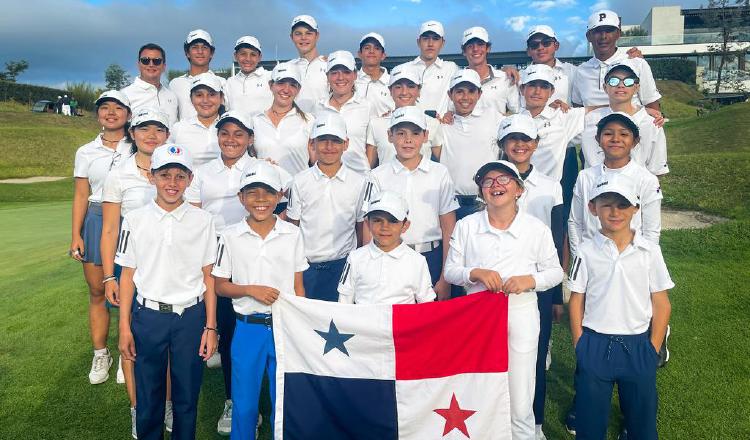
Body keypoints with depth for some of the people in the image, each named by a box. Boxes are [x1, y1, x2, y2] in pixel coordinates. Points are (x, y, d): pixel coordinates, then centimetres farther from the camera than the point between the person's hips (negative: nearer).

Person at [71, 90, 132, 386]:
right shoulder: (87, 152, 9)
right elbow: (81, 196, 9)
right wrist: (76, 234, 1)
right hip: (96, 220, 2)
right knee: (97, 291, 6)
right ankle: (100, 354, 19)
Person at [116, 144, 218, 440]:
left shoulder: (202, 221, 0)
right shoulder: (135, 219, 1)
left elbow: (209, 276, 1)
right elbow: (127, 275, 3)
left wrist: (210, 326, -1)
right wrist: (124, 327, 1)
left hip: (191, 316, 0)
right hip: (148, 316, 0)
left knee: (187, 396, 10)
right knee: (148, 396, 11)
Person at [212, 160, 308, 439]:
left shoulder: (293, 234, -1)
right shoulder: (231, 236, -3)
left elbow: (298, 286, 5)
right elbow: (220, 286, 3)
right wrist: (251, 290, -15)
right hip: (248, 329, 0)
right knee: (244, 403, 11)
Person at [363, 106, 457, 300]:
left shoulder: (440, 173, 2)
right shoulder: (378, 176, 1)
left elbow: (448, 228, 0)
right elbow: (370, 228, 0)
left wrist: (445, 279, -4)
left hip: (431, 258, 1)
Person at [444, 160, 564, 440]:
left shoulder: (537, 228, 0)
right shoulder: (466, 226, 2)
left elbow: (555, 272, 7)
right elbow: (450, 270, 4)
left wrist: (529, 280, -13)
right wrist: (476, 273, -15)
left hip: (521, 316, -1)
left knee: (520, 407, 4)